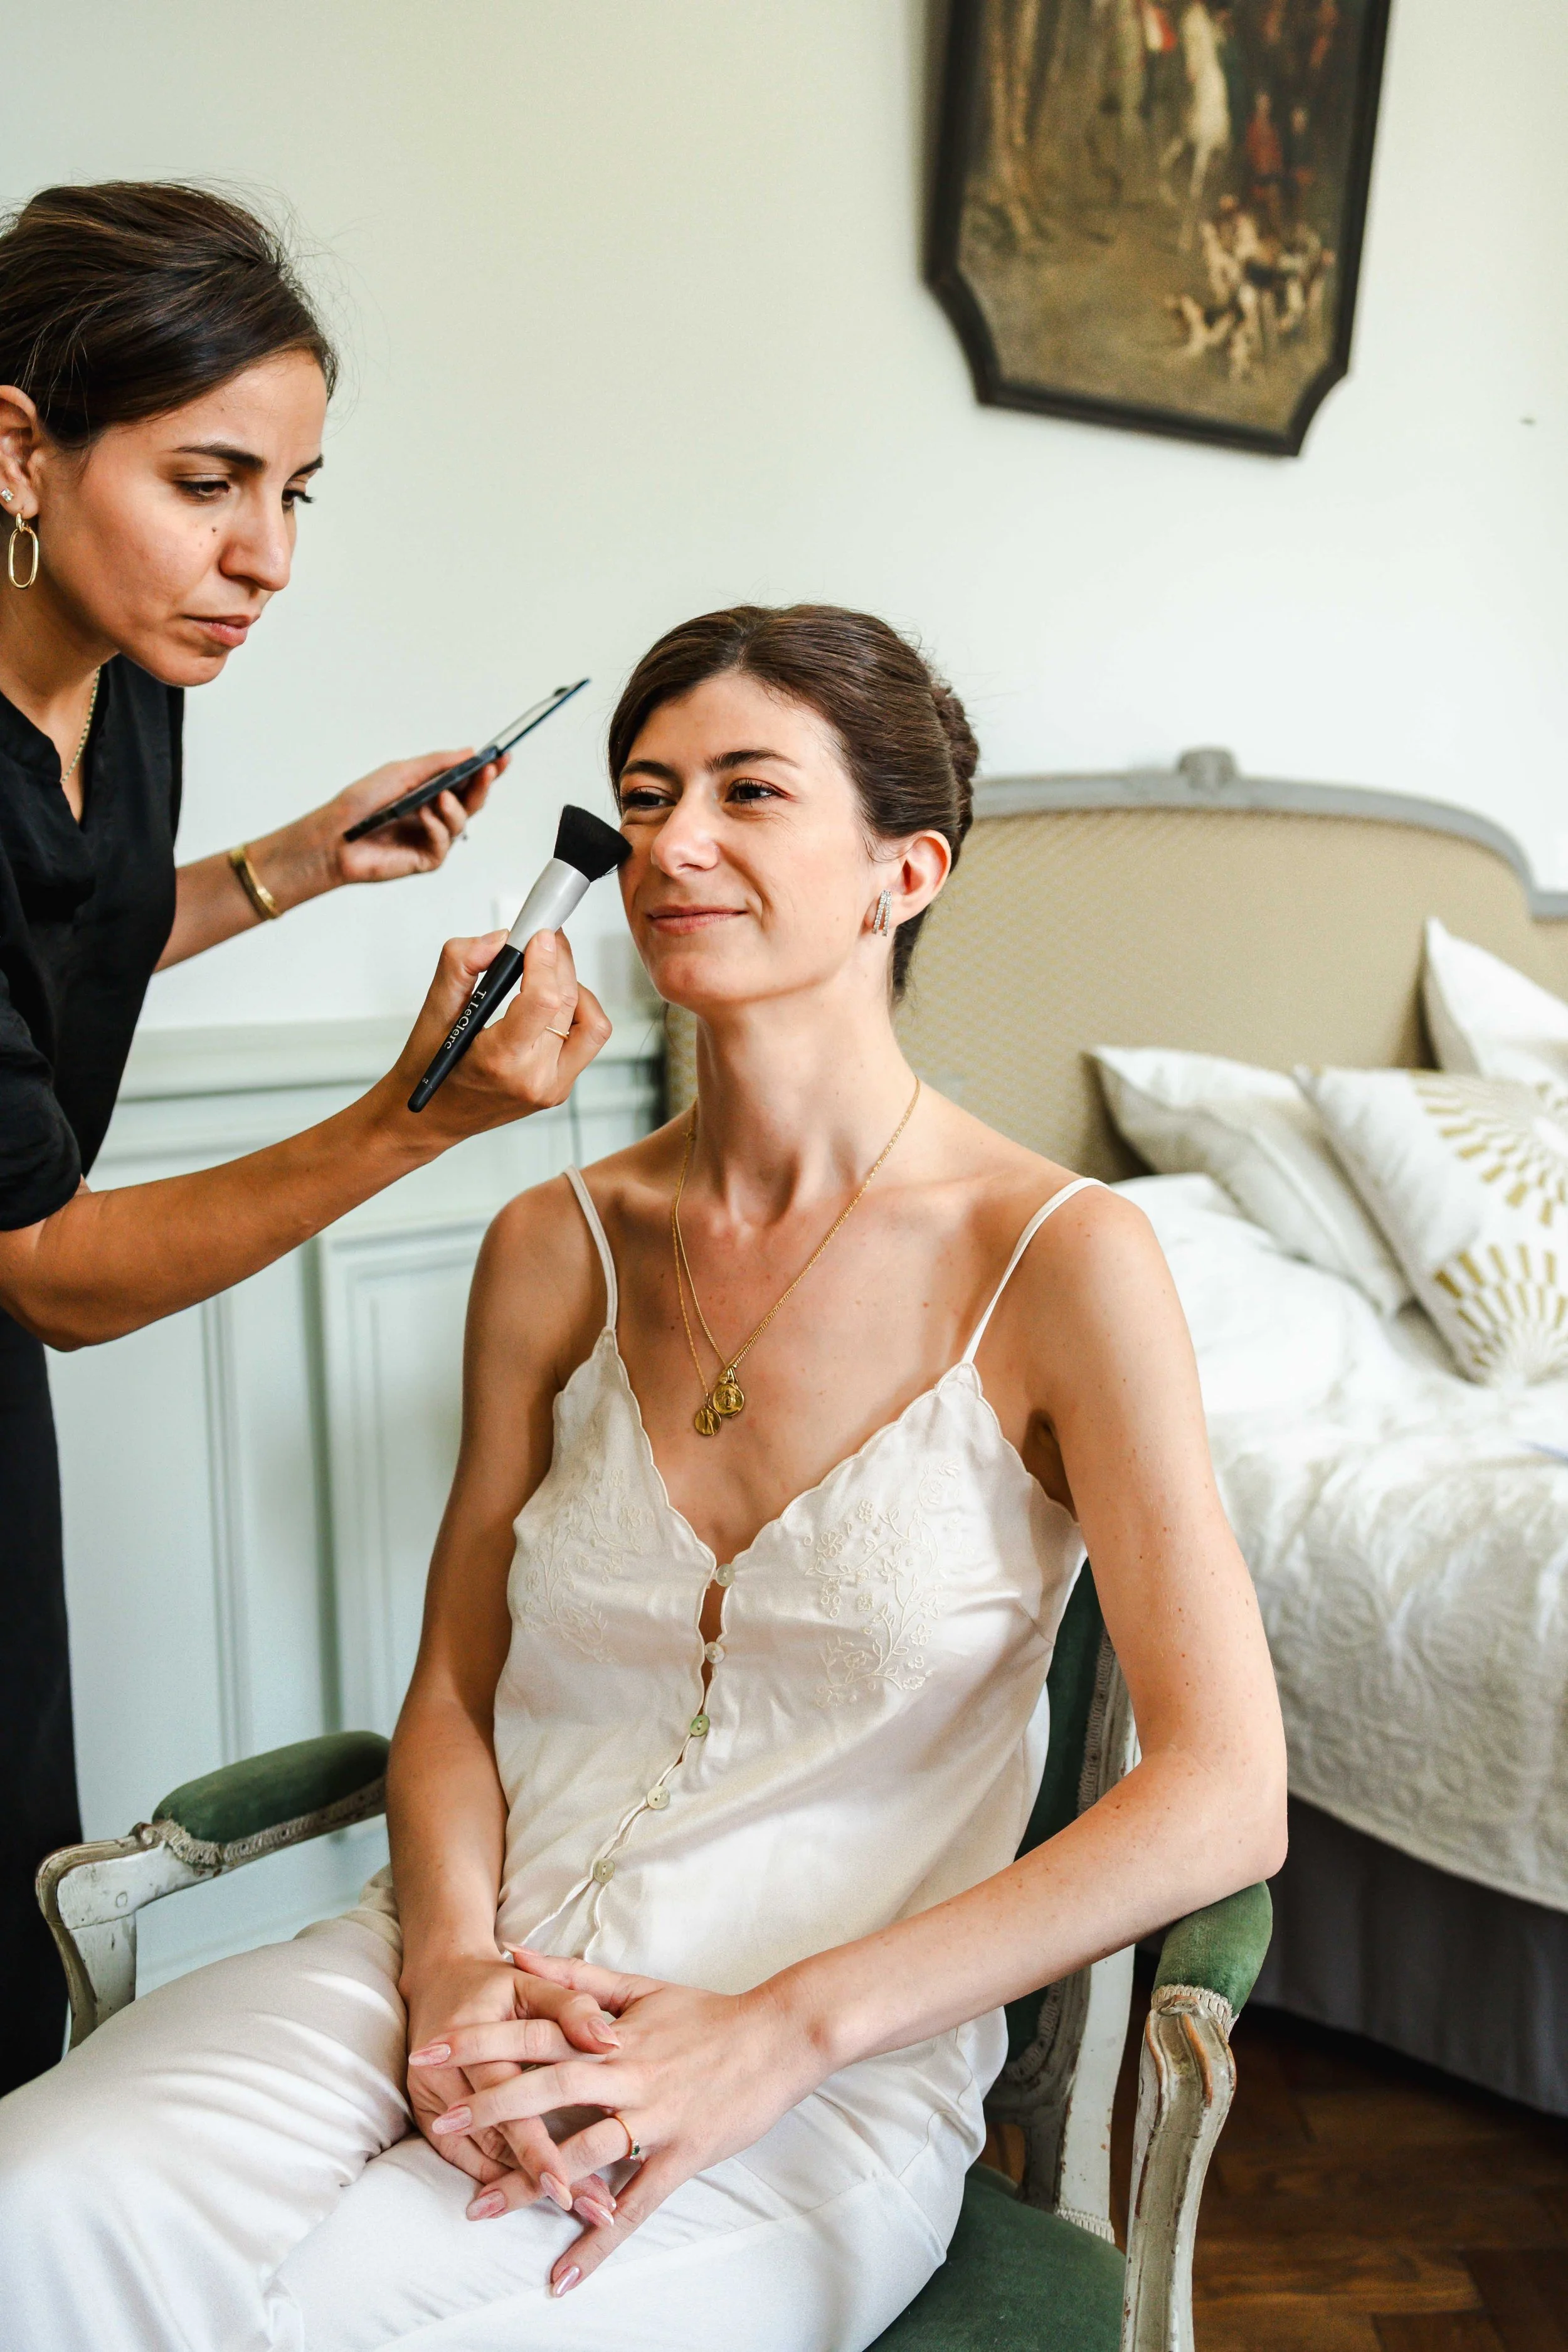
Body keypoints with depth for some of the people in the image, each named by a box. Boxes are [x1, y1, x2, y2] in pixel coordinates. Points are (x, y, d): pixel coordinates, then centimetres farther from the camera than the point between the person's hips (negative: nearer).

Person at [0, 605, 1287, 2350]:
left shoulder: (1056, 1255, -7)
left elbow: (1223, 1802, -11)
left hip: (833, 2077, -3)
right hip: (478, 1981, 4)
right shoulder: (555, 1252, 7)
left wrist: (780, 2030, -16)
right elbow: (453, 1693, 11)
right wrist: (451, 1961, -10)